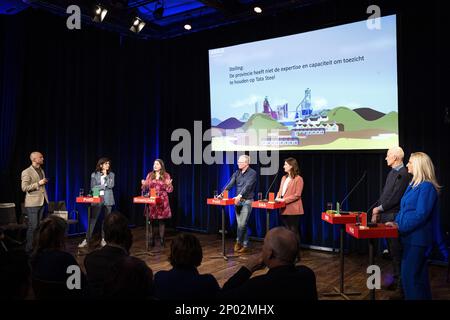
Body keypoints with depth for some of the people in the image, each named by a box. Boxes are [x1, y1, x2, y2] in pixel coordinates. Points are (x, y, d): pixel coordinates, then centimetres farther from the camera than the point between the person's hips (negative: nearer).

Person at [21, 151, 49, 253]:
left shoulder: (42, 170, 14)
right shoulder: (26, 172, -9)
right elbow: (24, 188, -15)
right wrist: (38, 183, -20)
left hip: (42, 201, 7)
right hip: (32, 203, -7)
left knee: (38, 225, 11)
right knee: (32, 226, -6)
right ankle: (29, 248, 4)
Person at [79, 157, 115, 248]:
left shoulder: (111, 174, 7)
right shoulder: (94, 174, 4)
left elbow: (111, 185, -8)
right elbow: (93, 187, -2)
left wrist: (105, 175, -9)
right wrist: (104, 186, -9)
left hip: (108, 200, 2)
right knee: (93, 219, -5)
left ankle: (103, 239, 14)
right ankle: (86, 240, -1)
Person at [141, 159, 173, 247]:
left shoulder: (166, 175, 2)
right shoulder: (150, 175, 9)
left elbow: (170, 190, 0)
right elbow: (145, 189, 11)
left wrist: (168, 185, -21)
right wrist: (144, 184, -10)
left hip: (162, 201, -2)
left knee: (162, 221, 1)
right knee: (152, 221, 2)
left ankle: (162, 240, 10)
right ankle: (151, 240, 12)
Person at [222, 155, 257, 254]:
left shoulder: (252, 173, -6)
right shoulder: (237, 173, 11)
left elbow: (248, 186, -20)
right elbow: (230, 184, -1)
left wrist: (240, 196, -33)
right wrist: (222, 193, -17)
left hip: (247, 201, -6)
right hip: (238, 201, 6)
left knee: (242, 224, -9)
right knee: (240, 224, 8)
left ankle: (238, 241, 11)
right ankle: (245, 245, 18)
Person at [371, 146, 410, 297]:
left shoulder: (404, 174, -15)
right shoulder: (391, 173, 13)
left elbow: (395, 198, -19)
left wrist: (379, 208, -9)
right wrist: (377, 211, 10)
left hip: (394, 218, -9)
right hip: (385, 217, 9)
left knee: (397, 253, -2)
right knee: (392, 252, 17)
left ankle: (402, 287, 8)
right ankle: (396, 280, 29)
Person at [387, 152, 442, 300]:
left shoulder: (427, 187, -16)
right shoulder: (414, 185, 13)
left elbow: (421, 214, -21)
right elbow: (404, 208, 18)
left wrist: (400, 226, -17)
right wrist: (397, 222, 3)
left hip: (417, 237, -9)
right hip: (411, 236, 9)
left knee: (410, 274, -4)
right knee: (418, 274, 18)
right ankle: (422, 296, 29)